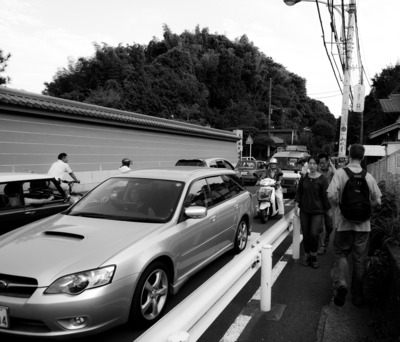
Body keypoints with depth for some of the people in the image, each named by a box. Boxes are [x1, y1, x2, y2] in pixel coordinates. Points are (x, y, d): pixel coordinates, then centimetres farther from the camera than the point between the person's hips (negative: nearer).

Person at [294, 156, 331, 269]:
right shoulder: (303, 178, 6)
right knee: (305, 234, 6)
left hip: (317, 211, -3)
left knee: (314, 234, -12)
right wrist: (296, 204, -3)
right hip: (304, 210, 3)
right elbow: (299, 192, 8)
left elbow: (325, 196, -2)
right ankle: (307, 255, 22)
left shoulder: (322, 179, -5)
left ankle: (313, 255, 9)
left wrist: (328, 209, 0)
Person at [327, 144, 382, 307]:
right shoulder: (368, 176, -1)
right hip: (363, 224, 2)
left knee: (341, 254, 12)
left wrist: (342, 204, 3)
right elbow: (377, 201, 2)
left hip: (344, 222, -2)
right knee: (360, 259, 12)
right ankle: (357, 296, 21)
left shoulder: (340, 173, -9)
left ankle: (340, 283, -12)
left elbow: (332, 195, -17)